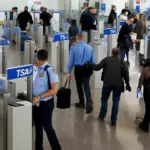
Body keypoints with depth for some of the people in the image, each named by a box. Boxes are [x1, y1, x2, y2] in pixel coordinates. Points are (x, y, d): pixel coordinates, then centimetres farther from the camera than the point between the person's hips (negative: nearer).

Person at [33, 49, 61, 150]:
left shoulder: (50, 70, -18)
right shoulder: (38, 69, 3)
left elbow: (54, 90, -21)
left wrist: (39, 97, -24)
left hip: (45, 103, -7)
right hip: (36, 103, 7)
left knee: (47, 127, 2)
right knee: (38, 126, 17)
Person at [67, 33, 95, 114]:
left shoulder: (73, 48, -7)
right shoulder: (90, 48, 0)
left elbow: (71, 60, -4)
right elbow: (93, 61, 7)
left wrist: (69, 72, 4)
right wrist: (91, 69, 21)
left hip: (78, 69, -1)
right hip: (87, 68, 1)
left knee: (79, 85, 16)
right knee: (86, 85, 0)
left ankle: (82, 103, 30)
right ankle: (89, 103, -20)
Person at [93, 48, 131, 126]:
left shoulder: (106, 59, 2)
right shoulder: (122, 62, 6)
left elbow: (97, 67, -4)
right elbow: (126, 73, 2)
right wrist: (127, 84, 11)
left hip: (107, 83, 0)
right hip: (118, 84, 1)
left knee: (104, 99, 20)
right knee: (116, 101, 9)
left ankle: (102, 116, 25)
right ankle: (113, 121, 8)